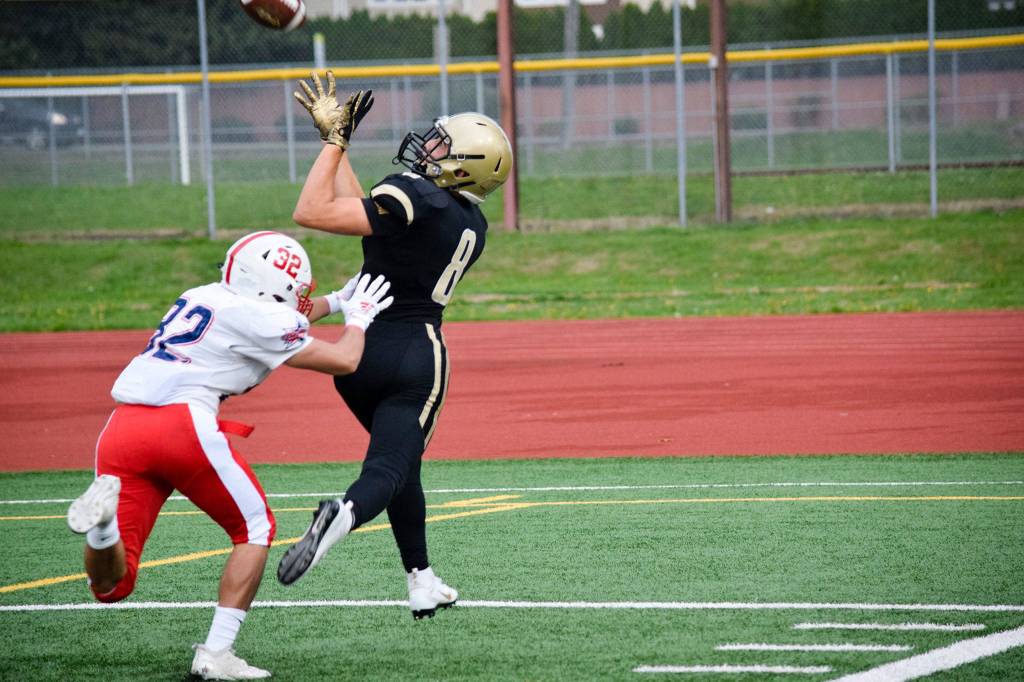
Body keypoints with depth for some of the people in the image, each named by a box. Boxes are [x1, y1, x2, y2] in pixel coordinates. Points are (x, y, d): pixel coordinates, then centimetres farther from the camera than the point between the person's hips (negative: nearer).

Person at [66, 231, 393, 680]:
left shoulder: (206, 297, 27)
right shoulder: (254, 317, 3)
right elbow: (344, 360, 9)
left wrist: (336, 301, 54)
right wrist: (357, 318, 27)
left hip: (121, 428, 7)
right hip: (181, 423, -7)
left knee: (110, 586, 7)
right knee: (255, 530, 16)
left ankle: (103, 510, -24)